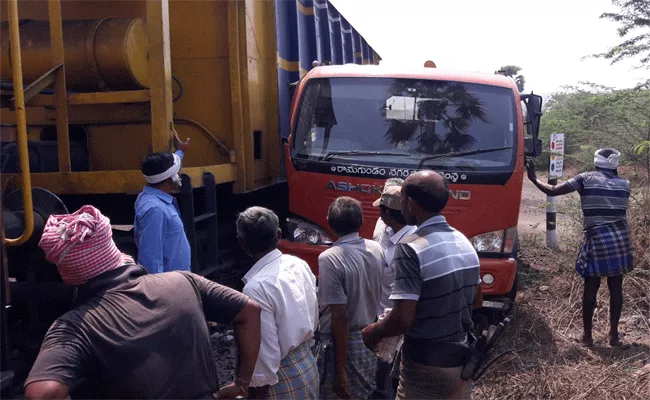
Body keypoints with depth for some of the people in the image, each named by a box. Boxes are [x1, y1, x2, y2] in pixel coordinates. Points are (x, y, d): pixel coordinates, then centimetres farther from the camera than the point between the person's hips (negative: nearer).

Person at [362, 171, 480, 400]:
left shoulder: (411, 248, -21)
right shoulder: (464, 242, 4)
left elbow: (402, 319, -23)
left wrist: (374, 332, -5)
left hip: (428, 366, -7)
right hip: (463, 358, 7)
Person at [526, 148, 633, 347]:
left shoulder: (586, 179, -2)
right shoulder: (624, 184, 8)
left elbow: (552, 191, -6)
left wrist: (534, 178, 8)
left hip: (597, 240, -3)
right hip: (621, 239, 3)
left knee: (591, 288, 6)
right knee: (616, 288, 11)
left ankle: (587, 335, 14)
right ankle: (614, 334, 18)